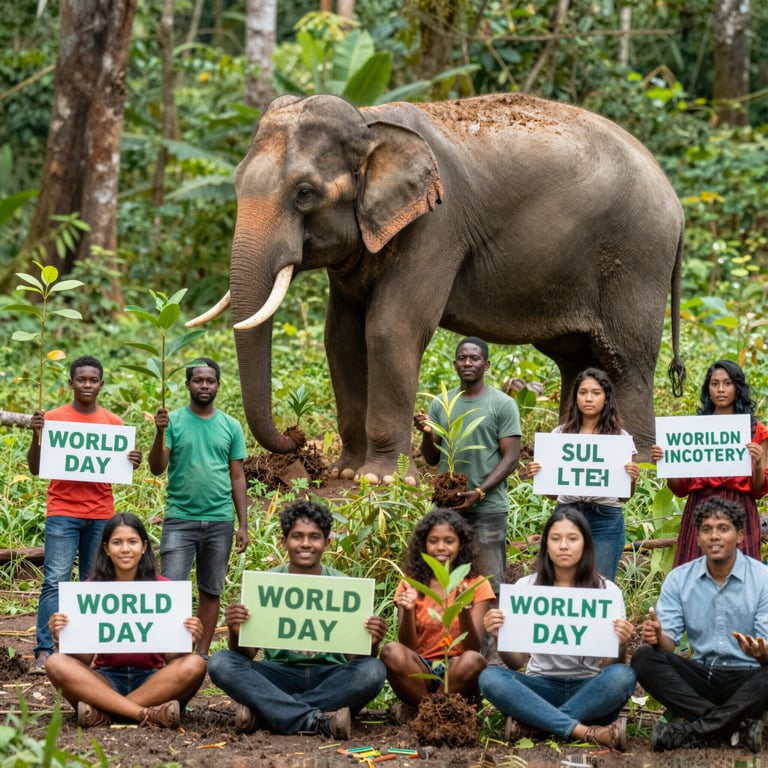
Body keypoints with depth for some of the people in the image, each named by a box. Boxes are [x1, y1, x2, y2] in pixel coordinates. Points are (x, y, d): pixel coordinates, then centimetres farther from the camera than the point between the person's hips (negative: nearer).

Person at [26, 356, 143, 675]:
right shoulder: (54, 418, 1)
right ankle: (44, 652, -14)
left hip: (101, 515, 3)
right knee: (55, 582, -11)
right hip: (63, 514, -3)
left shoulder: (113, 423, 8)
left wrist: (133, 463, -12)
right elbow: (35, 468, 0)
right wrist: (37, 435, -17)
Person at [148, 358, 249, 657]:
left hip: (219, 521, 3)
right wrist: (160, 433, -23)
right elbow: (157, 468, -6)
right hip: (180, 519, -2)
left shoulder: (231, 427, 8)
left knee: (211, 591, 8)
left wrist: (243, 525, 4)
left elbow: (237, 477, 9)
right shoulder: (173, 422, 1)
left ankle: (202, 653, 14)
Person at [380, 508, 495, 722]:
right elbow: (407, 646, -4)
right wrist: (408, 611, -22)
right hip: (419, 672, 0)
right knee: (392, 652, -31)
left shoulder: (476, 585, 3)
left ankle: (416, 709, -14)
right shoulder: (411, 585, 6)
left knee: (473, 660, -34)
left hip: (456, 672, 0)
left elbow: (474, 648, -7)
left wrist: (464, 612, -26)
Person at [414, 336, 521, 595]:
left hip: (488, 509, -4)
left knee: (489, 583, -5)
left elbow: (510, 458, -5)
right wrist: (427, 434, -9)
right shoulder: (440, 405, 11)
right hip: (447, 506, 4)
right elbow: (432, 459, 12)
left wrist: (479, 493, -16)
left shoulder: (503, 404, -1)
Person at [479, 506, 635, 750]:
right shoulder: (526, 587, 2)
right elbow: (516, 663, 0)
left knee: (622, 676, -33)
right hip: (542, 687, 1)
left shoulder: (606, 591, -1)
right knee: (490, 677, -29)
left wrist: (620, 645, -26)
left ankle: (531, 723, -28)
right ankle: (588, 732, -34)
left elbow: (610, 667, -4)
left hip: (589, 690, -1)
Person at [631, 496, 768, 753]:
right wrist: (658, 637, -26)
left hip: (745, 678, -3)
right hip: (701, 675, 3)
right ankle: (738, 725, -31)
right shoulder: (679, 579, 5)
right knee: (644, 658, -23)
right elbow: (669, 642, -1)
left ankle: (691, 730, -32)